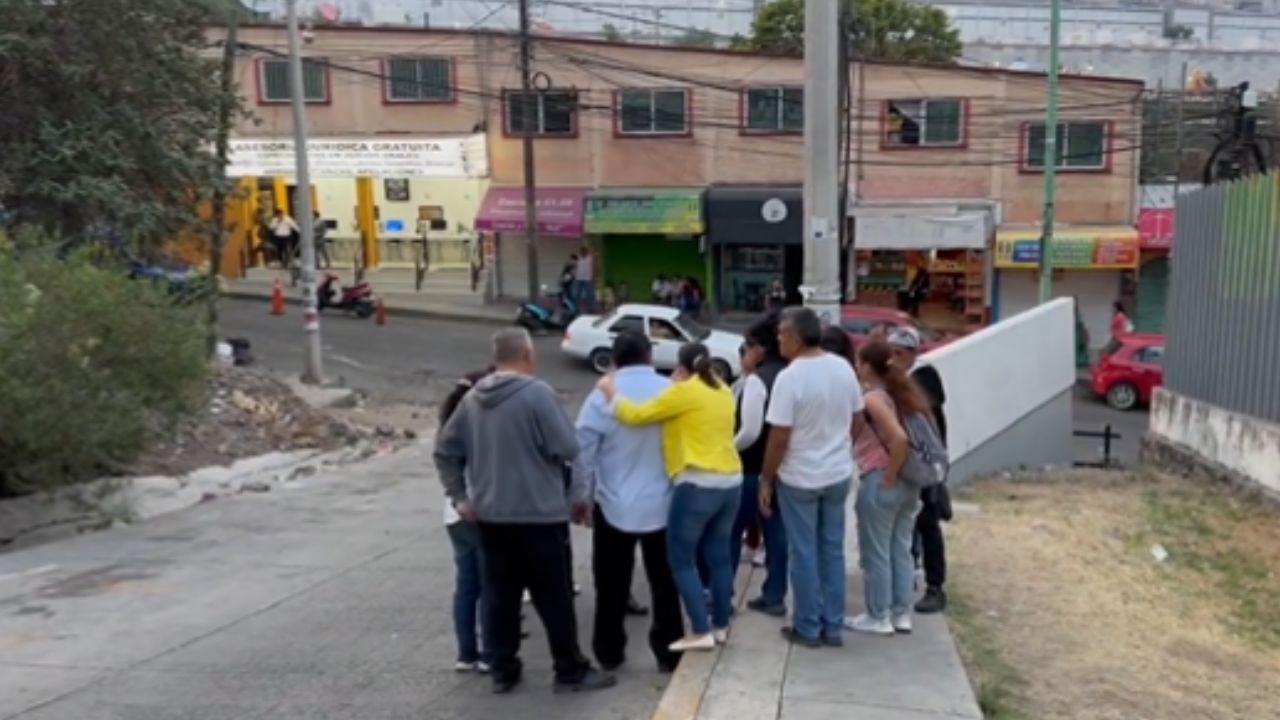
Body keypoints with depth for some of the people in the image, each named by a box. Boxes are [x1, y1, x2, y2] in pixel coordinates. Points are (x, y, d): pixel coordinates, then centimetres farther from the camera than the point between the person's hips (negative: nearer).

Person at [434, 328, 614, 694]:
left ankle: (502, 670, 21)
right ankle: (571, 670, 14)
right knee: (554, 596, 5)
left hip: (490, 514, 6)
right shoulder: (537, 393, -14)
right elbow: (568, 448, -17)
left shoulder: (473, 398, 7)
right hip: (537, 513, -6)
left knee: (499, 594, 13)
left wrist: (459, 496, 15)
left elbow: (445, 449, 12)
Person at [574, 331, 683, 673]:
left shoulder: (602, 396, -10)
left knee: (612, 583, 12)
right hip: (661, 505, 2)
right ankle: (668, 651, 19)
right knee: (664, 581, 13)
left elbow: (583, 451, -9)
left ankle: (609, 651, 23)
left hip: (615, 506, -1)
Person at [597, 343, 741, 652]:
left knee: (681, 559, 2)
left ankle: (700, 631, 1)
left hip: (698, 484, -8)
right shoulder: (723, 391, 12)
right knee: (719, 555, 16)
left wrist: (611, 394, 5)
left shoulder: (684, 392, -9)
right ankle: (720, 625, 23)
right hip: (731, 481, 8)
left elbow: (636, 416, -9)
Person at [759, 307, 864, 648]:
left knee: (804, 554, 7)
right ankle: (833, 626, 23)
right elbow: (856, 419, 8)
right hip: (839, 474, 6)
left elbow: (779, 438, -19)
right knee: (833, 550, 14)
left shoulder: (790, 377, -21)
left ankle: (808, 628, 17)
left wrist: (766, 480, -8)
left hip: (799, 478, -6)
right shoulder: (843, 368, -2)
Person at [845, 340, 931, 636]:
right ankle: (901, 614, 23)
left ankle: (878, 618, 15)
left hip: (880, 484, -8)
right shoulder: (900, 392, 9)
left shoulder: (872, 399, -16)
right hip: (908, 483, 8)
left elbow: (899, 438, -28)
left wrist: (889, 477, -18)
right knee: (901, 550, 15)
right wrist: (900, 474, 12)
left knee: (876, 554, 5)